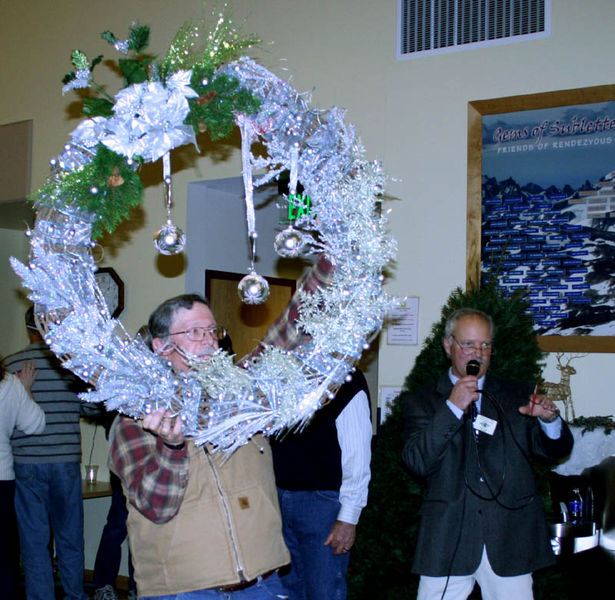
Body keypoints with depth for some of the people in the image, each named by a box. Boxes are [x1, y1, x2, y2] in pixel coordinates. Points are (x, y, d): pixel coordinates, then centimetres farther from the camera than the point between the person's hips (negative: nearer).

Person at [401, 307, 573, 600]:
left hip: (510, 541, 2)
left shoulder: (518, 395, 14)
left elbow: (557, 450, 9)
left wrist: (550, 420, -13)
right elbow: (417, 463, -7)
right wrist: (453, 407, -14)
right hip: (447, 540, -1)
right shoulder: (421, 401, 7)